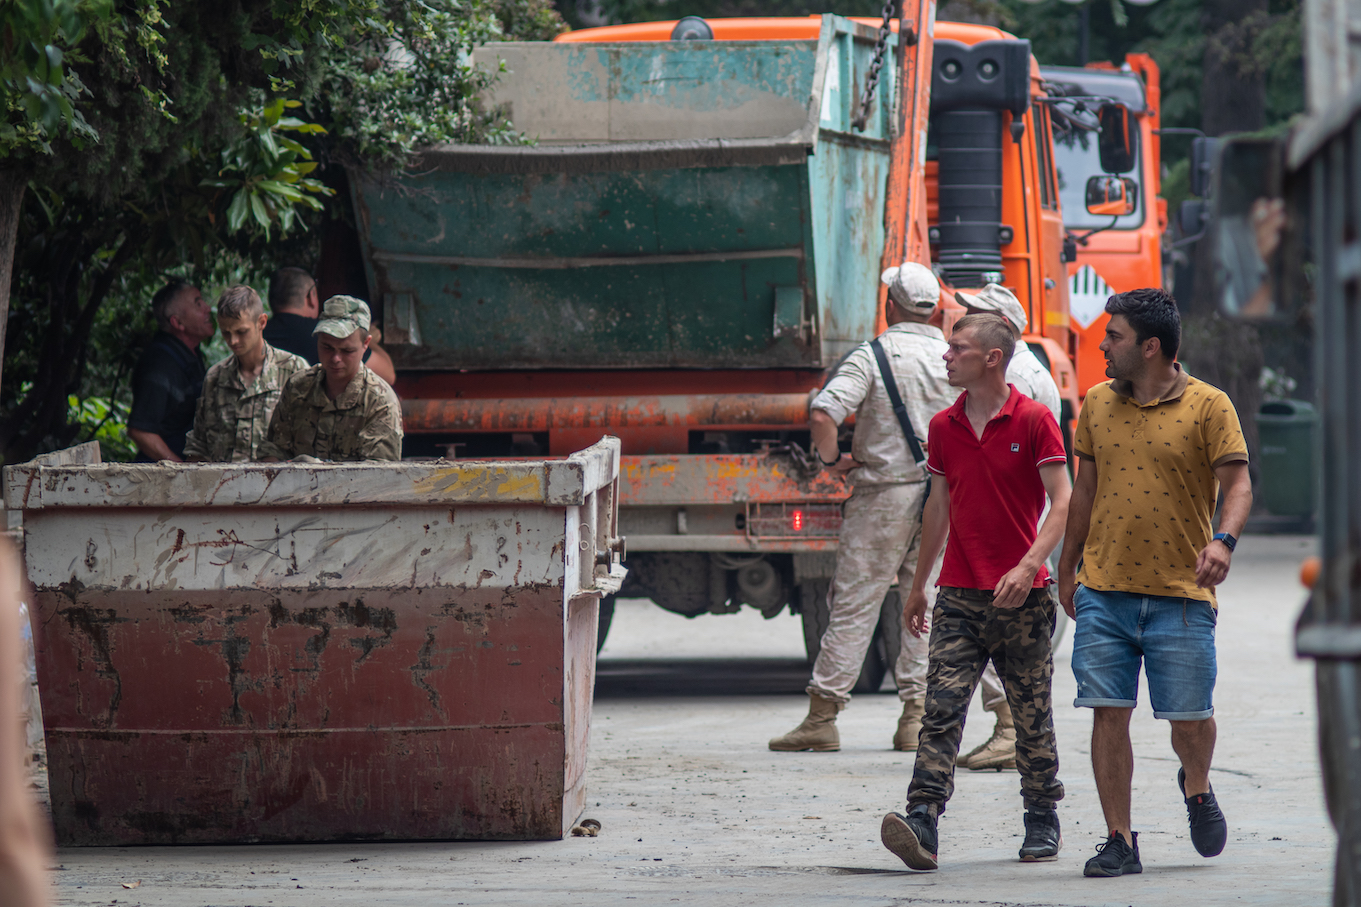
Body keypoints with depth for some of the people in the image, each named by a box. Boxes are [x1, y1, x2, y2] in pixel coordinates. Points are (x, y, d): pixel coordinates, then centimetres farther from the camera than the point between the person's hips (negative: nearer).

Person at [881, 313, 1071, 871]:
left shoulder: (1032, 420, -6)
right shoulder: (943, 428, 10)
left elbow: (1062, 502, -10)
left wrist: (1028, 565, -24)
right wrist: (917, 585, 24)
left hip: (1021, 595, -3)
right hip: (958, 594, 3)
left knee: (1031, 716, 7)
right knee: (941, 708, -11)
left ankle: (1043, 823, 22)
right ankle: (922, 822, -21)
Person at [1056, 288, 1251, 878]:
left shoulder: (1208, 406, -3)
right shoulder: (1098, 404, 10)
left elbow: (1238, 483, -7)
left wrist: (1223, 540, -26)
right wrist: (1067, 568, 21)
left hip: (1181, 592, -3)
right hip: (1104, 591, 3)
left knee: (1189, 717, 2)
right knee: (1108, 713, -3)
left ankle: (1197, 786, 35)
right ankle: (1119, 841, 3)